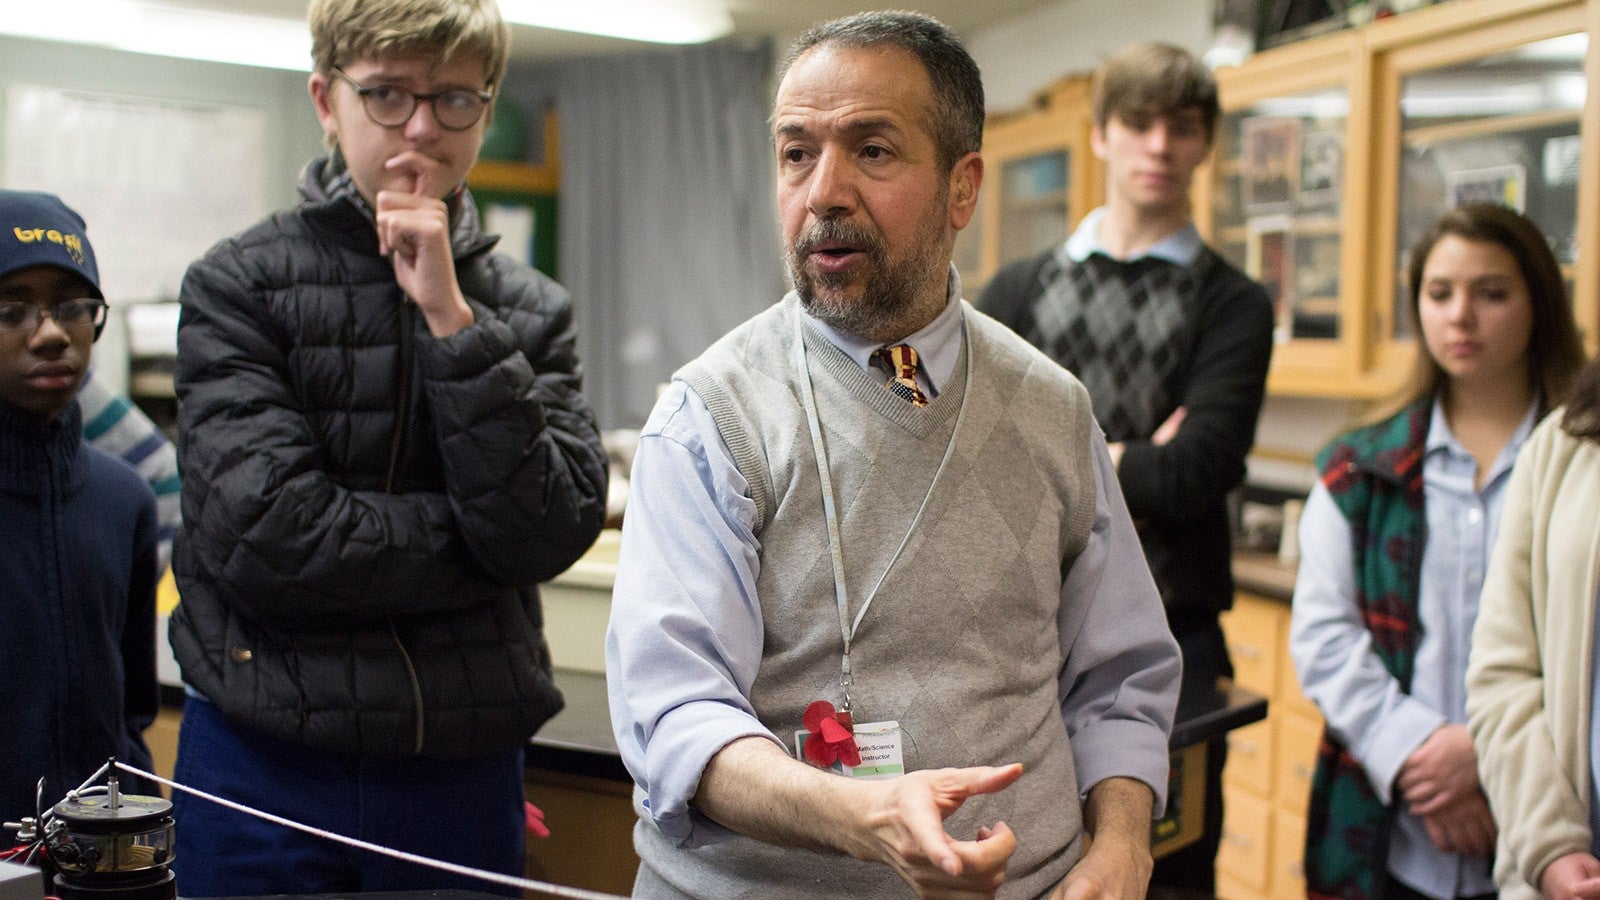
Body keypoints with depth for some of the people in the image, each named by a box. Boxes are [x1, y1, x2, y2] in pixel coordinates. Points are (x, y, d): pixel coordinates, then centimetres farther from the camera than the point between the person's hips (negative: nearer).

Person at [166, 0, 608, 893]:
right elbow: (267, 537, -17)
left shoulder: (531, 309, 2)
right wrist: (483, 536, -10)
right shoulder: (238, 285, -5)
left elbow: (552, 531, -12)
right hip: (265, 762, -2)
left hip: (465, 769, 2)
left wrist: (451, 317, -15)